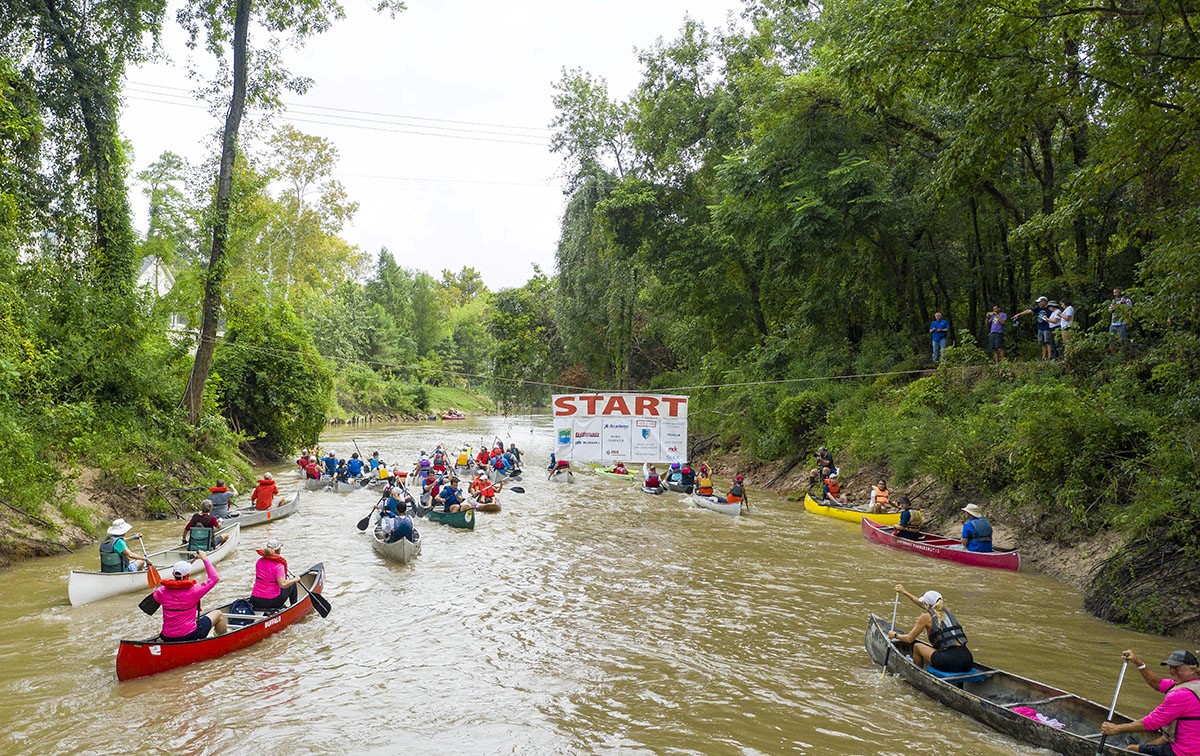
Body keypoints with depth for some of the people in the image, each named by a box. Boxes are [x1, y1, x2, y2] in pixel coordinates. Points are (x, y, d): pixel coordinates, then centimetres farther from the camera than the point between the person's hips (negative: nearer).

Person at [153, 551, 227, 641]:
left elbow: (155, 595, 19)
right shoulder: (193, 590, -18)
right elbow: (214, 578, -5)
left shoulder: (161, 591, -7)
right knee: (218, 614, 18)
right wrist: (204, 559, 1)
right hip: (190, 636, -5)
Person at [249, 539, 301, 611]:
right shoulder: (278, 565, -16)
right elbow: (283, 584, -24)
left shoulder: (259, 562, 3)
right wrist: (295, 579, -7)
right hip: (272, 602, -6)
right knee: (292, 584, 18)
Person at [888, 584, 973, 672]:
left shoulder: (926, 616, 1)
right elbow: (925, 605, 36)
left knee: (917, 646, 17)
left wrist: (895, 635, 28)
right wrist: (904, 592, 46)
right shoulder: (947, 611, 19)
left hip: (950, 662, -7)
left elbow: (909, 639, 9)